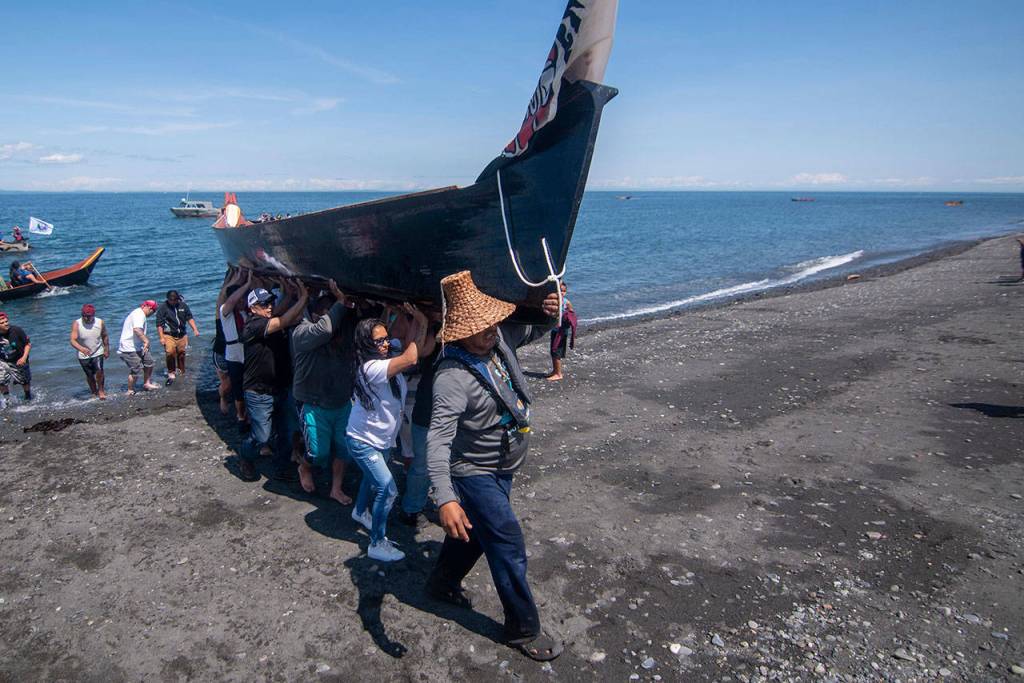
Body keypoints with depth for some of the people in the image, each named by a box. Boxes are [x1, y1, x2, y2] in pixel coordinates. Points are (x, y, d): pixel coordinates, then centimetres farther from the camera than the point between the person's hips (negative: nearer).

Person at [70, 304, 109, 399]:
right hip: (84, 355, 0)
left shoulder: (100, 322, -10)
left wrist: (107, 350, 12)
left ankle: (101, 390, 3)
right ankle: (94, 393, 30)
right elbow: (73, 340, -24)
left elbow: (104, 336, 7)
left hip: (98, 353, 0)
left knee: (99, 370, -18)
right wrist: (81, 348, -43)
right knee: (89, 375, 10)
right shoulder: (76, 324, -17)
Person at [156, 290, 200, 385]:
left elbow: (190, 318, 11)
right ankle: (171, 374, -6)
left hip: (182, 335, 4)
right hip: (169, 335, -4)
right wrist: (161, 338, -11)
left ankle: (181, 372, 25)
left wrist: (195, 329, 0)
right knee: (170, 353, -18)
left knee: (181, 354, 8)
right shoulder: (162, 307, -5)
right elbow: (159, 324, -6)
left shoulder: (183, 305, 6)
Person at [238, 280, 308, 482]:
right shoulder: (253, 326, -19)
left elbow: (295, 319, -5)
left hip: (283, 388, 7)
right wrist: (303, 297, -29)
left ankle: (282, 467, 29)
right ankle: (246, 462, 32)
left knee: (287, 432, 12)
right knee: (261, 437, 4)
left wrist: (290, 295, -15)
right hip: (259, 393, -7)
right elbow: (283, 321, -29)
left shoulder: (274, 320, 4)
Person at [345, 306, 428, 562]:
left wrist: (416, 320, -19)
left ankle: (361, 511, 57)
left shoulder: (385, 361, -4)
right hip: (363, 441, -9)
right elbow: (411, 359, -42)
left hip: (381, 439, 9)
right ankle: (377, 544, 2)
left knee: (374, 478, 30)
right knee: (387, 490, -12)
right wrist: (421, 323, -33)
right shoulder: (371, 368, -32)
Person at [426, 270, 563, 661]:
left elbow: (533, 331, 10)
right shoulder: (453, 376, -33)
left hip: (501, 467, 8)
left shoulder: (499, 339, -10)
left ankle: (442, 583, 51)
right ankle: (524, 630, 22)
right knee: (509, 549, 1)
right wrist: (445, 498, -52)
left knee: (477, 533, 26)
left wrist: (549, 313, -15)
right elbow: (438, 439, -40)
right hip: (475, 474, -8)